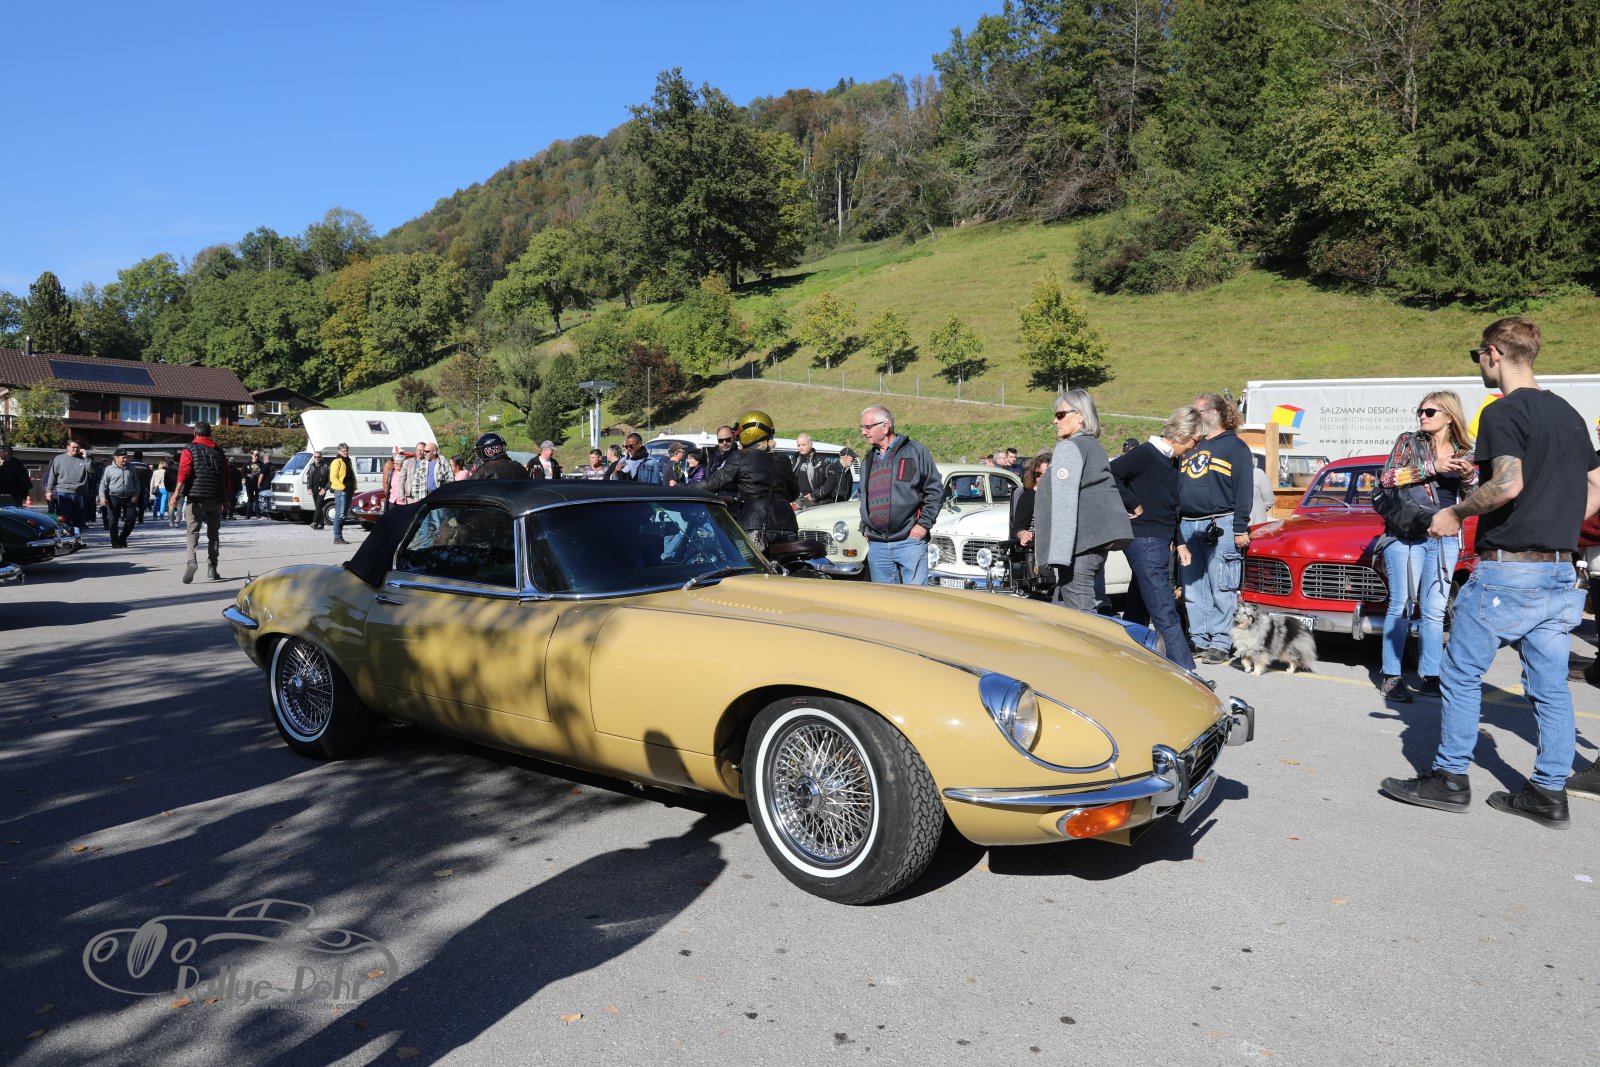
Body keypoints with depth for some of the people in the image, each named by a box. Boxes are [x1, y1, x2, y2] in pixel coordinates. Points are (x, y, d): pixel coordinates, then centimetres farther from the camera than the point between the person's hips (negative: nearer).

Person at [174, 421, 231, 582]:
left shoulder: (189, 449, 1)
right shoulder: (218, 451, 13)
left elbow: (183, 472, -13)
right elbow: (227, 476, 12)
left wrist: (177, 493, -16)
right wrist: (227, 498, 18)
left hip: (196, 497, -3)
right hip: (216, 499, 3)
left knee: (193, 531, -1)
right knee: (213, 533, 12)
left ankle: (191, 560, -26)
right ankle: (212, 569, 12)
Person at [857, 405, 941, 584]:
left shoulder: (914, 450, 1)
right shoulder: (867, 460, 18)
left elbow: (935, 490, -1)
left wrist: (924, 524, -8)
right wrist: (864, 528, 14)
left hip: (910, 541, -5)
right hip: (876, 545, 5)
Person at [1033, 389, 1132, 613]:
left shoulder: (1069, 447, -6)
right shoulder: (1096, 447, 22)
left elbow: (1064, 502, -15)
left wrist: (1058, 554, -20)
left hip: (1081, 543, -10)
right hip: (1099, 540, 10)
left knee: (1078, 611, -12)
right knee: (1060, 608, 13)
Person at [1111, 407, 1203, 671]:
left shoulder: (1172, 461, 16)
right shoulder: (1146, 454, -12)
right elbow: (1111, 474, -24)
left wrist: (1179, 542, 18)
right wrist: (1133, 505, -17)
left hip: (1160, 542, 10)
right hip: (1144, 541, -10)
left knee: (1138, 609, 15)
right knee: (1165, 612, -11)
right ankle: (1185, 671, -12)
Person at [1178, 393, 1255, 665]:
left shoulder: (1234, 446, 1)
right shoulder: (1190, 447, 21)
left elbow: (1243, 490, -6)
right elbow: (1177, 487, 21)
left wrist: (1240, 529, -12)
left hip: (1220, 526, -7)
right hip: (1188, 527, 7)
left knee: (1221, 590, -5)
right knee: (1192, 589, 7)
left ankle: (1220, 644, 0)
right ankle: (1199, 640, 13)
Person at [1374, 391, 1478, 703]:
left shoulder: (1464, 453, 11)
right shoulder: (1408, 441, 3)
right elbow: (1386, 478, -8)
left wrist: (1469, 476, -7)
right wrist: (1431, 468, -16)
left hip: (1445, 539, 3)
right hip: (1406, 534, -3)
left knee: (1434, 611, 6)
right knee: (1401, 606, -4)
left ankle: (1430, 676, 13)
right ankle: (1391, 677, 1)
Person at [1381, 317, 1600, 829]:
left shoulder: (1503, 411, -12)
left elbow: (1508, 483, -25)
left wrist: (1456, 513, -11)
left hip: (1507, 569, -8)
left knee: (1462, 674, 3)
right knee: (1550, 685, 10)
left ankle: (1449, 778, 11)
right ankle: (1550, 793, 15)